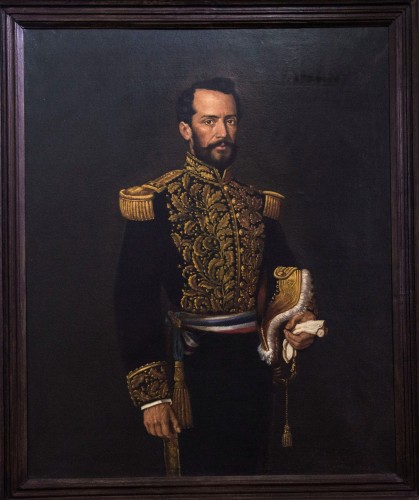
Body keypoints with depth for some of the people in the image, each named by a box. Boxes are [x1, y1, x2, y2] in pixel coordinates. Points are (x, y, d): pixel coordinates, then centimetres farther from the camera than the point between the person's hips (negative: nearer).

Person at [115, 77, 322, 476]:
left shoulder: (259, 202, 8)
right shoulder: (156, 202, -8)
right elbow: (134, 299, -12)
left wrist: (301, 318, -10)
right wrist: (151, 394, -16)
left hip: (255, 365, 5)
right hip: (197, 368, -5)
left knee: (249, 465, 17)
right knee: (202, 469, 7)